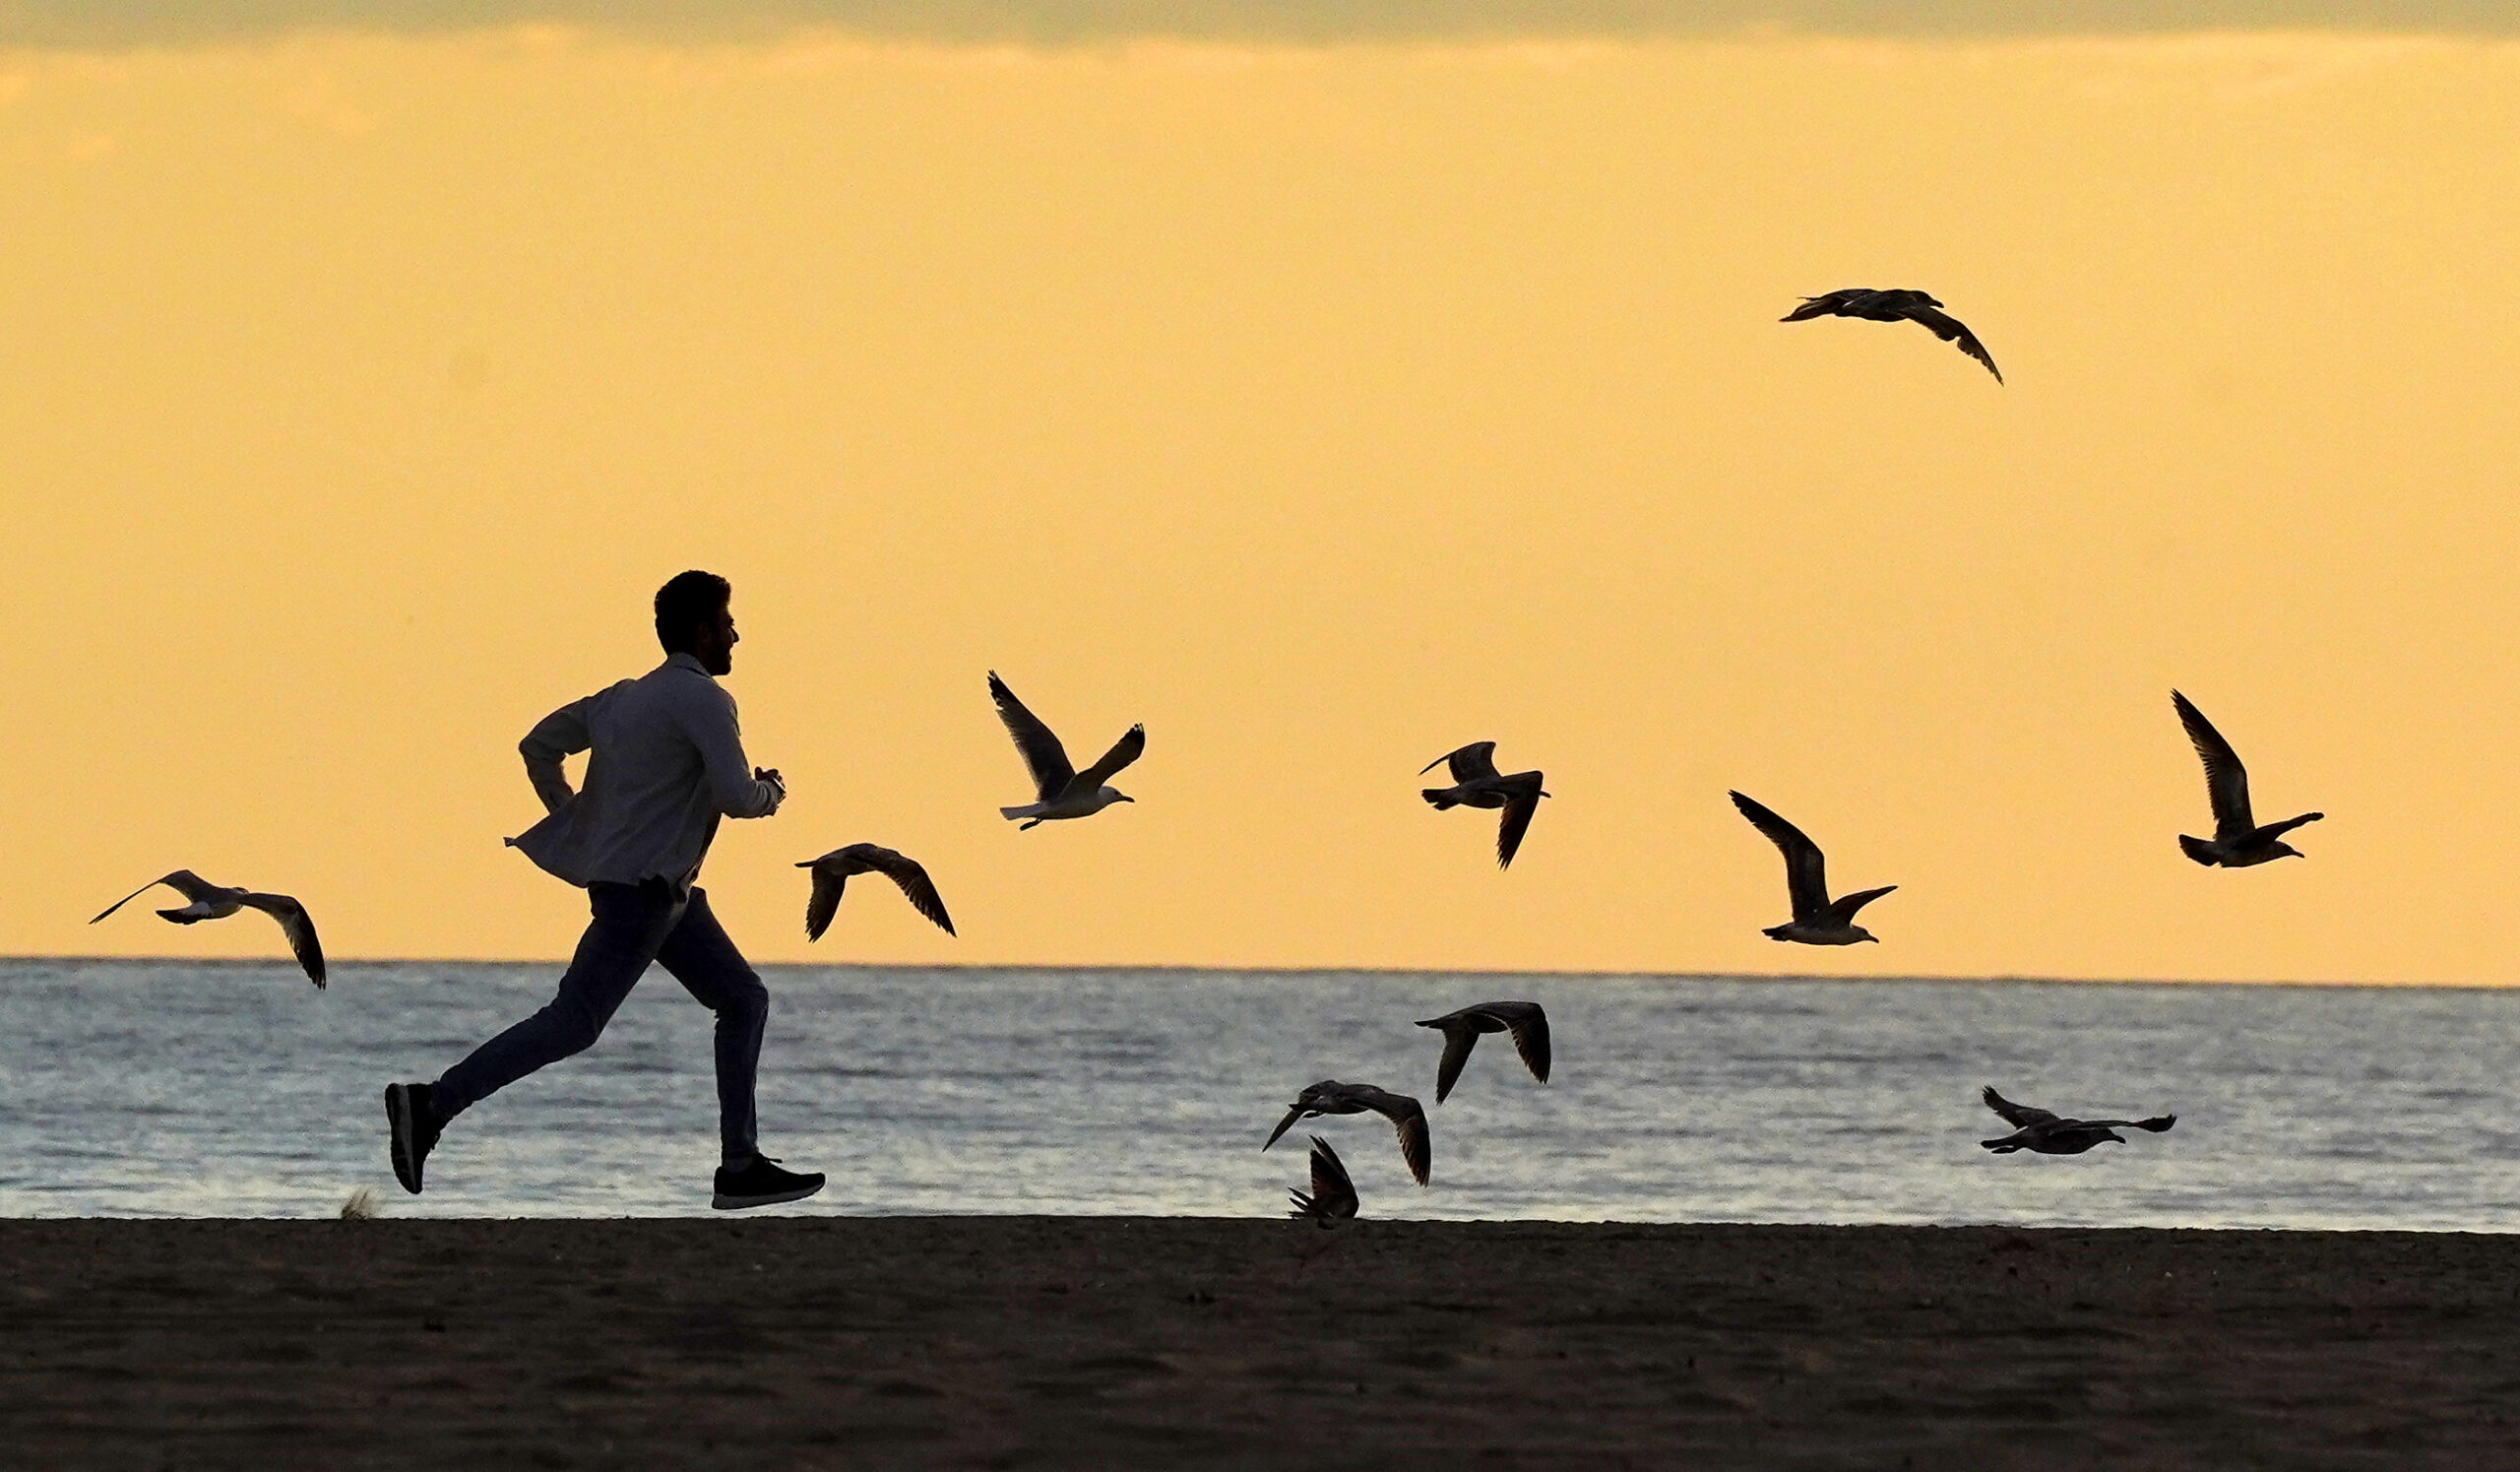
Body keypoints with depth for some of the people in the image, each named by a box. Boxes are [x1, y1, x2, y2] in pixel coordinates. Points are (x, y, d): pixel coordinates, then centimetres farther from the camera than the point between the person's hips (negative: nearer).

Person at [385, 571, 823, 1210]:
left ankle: (740, 1168, 8)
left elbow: (540, 744, 19)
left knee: (744, 1001, 11)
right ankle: (430, 1106, -10)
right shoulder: (703, 699, -14)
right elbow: (737, 797, -20)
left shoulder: (628, 697, 14)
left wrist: (572, 819, 21)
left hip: (665, 893, 10)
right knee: (573, 1024, -10)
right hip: (640, 890, -10)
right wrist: (772, 792, 2)